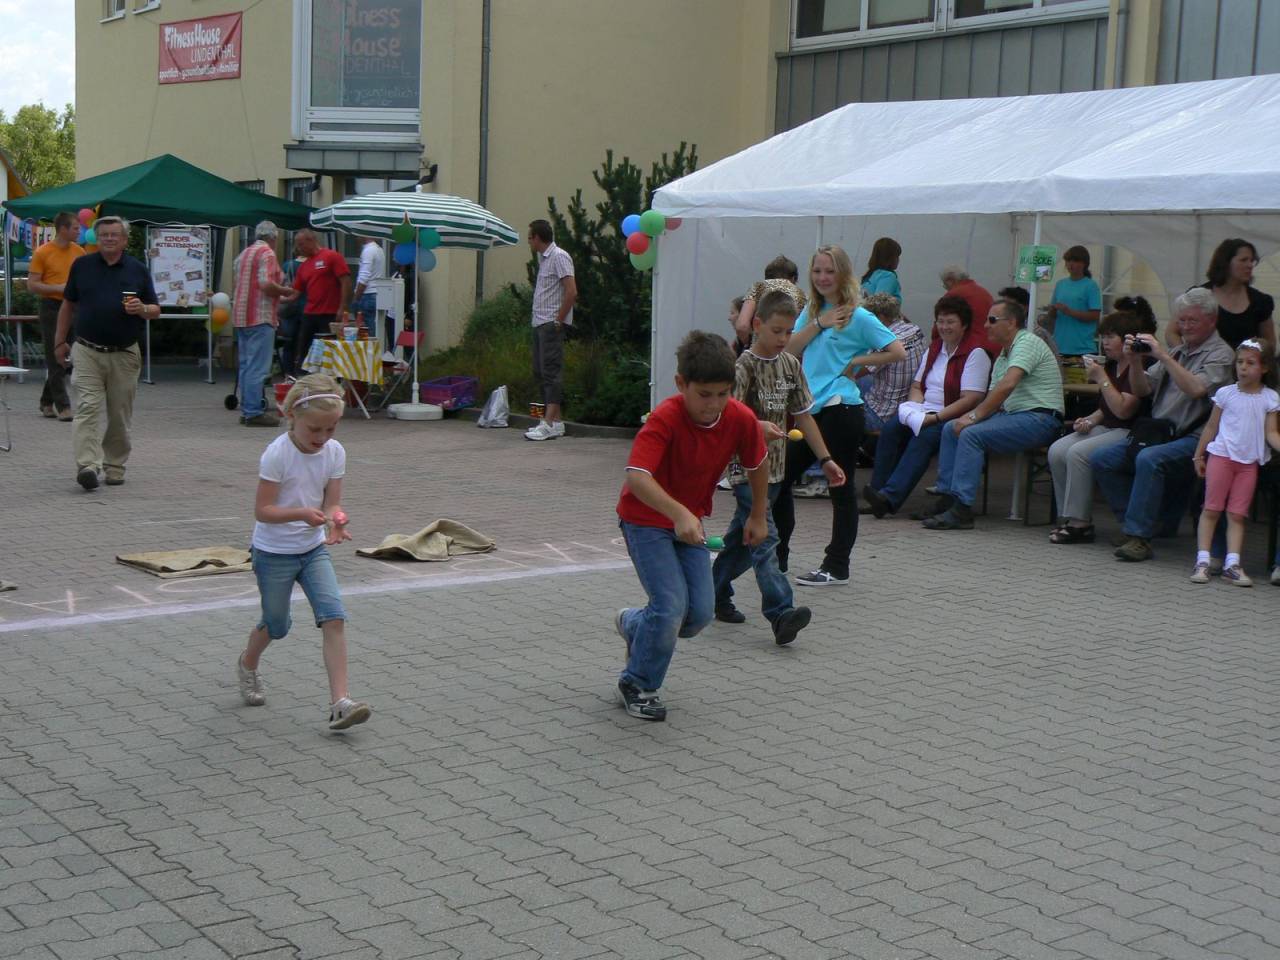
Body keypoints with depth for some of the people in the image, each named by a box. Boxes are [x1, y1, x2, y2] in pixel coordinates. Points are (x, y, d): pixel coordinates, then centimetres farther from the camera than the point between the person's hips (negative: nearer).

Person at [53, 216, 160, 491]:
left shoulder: (138, 269, 5)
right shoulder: (82, 265, 7)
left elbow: (156, 310, 8)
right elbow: (68, 305, 15)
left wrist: (142, 309, -14)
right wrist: (60, 341, 14)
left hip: (124, 354, 1)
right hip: (87, 352, -1)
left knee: (119, 415, 7)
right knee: (88, 408, -13)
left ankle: (114, 466, 21)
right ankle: (88, 466, -21)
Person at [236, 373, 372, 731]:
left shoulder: (335, 452, -6)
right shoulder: (277, 454, -20)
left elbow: (332, 502, -3)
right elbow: (262, 510, -20)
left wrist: (334, 522, -26)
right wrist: (302, 513, -35)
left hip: (314, 549, 4)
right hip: (274, 553, -4)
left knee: (334, 618, -13)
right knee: (277, 625, 12)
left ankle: (339, 702, -14)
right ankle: (247, 664, 46)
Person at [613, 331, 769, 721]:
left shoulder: (741, 419, -15)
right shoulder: (665, 419, -29)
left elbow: (758, 463, 5)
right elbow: (637, 477, -41)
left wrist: (758, 516, 13)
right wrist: (679, 513, -53)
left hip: (689, 519, 6)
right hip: (645, 518, -5)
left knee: (701, 612, 0)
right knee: (672, 605, -16)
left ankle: (634, 624, 31)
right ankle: (638, 685, 6)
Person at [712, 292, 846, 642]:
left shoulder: (791, 365, 9)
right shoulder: (744, 365, -12)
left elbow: (803, 415, 15)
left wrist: (825, 459, 14)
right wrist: (758, 426, -43)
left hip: (773, 467, 7)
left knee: (744, 536, 17)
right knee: (764, 538, -16)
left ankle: (716, 595, 32)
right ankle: (781, 613, -25)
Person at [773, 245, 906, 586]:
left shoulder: (858, 317, -5)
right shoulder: (810, 311, 14)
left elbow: (898, 352, -9)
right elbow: (789, 350, 3)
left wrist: (857, 361, -9)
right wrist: (818, 324, -6)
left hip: (840, 408, -7)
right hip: (810, 409, 7)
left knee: (840, 488, 0)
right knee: (779, 479, 9)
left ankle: (836, 567, 7)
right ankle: (776, 556, 21)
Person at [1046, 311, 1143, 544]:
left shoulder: (1139, 367, -13)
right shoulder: (1111, 366, 17)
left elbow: (1123, 410, -21)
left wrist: (1101, 378, -16)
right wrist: (1090, 420, 6)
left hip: (1129, 433, -9)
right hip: (1105, 428, 9)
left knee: (1078, 453, -28)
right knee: (1057, 451, -11)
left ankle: (1080, 524, -21)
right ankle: (1068, 518, -9)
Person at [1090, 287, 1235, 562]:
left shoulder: (1220, 353, -1)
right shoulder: (1177, 351, 22)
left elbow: (1197, 389, -20)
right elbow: (1142, 390, 17)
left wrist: (1163, 356, -20)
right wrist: (1135, 359, 0)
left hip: (1193, 438, -8)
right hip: (1158, 433, 8)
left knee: (1149, 459, -36)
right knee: (1101, 459, -7)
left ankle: (1139, 535, -31)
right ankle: (1149, 521, -1)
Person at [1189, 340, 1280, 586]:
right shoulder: (1226, 393, 1)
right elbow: (1211, 426, 8)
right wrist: (1198, 455, 9)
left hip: (1249, 461, 1)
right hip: (1221, 455, -1)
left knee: (1237, 514, 0)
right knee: (1211, 509, -1)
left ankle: (1232, 564, -3)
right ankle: (1202, 561, -2)